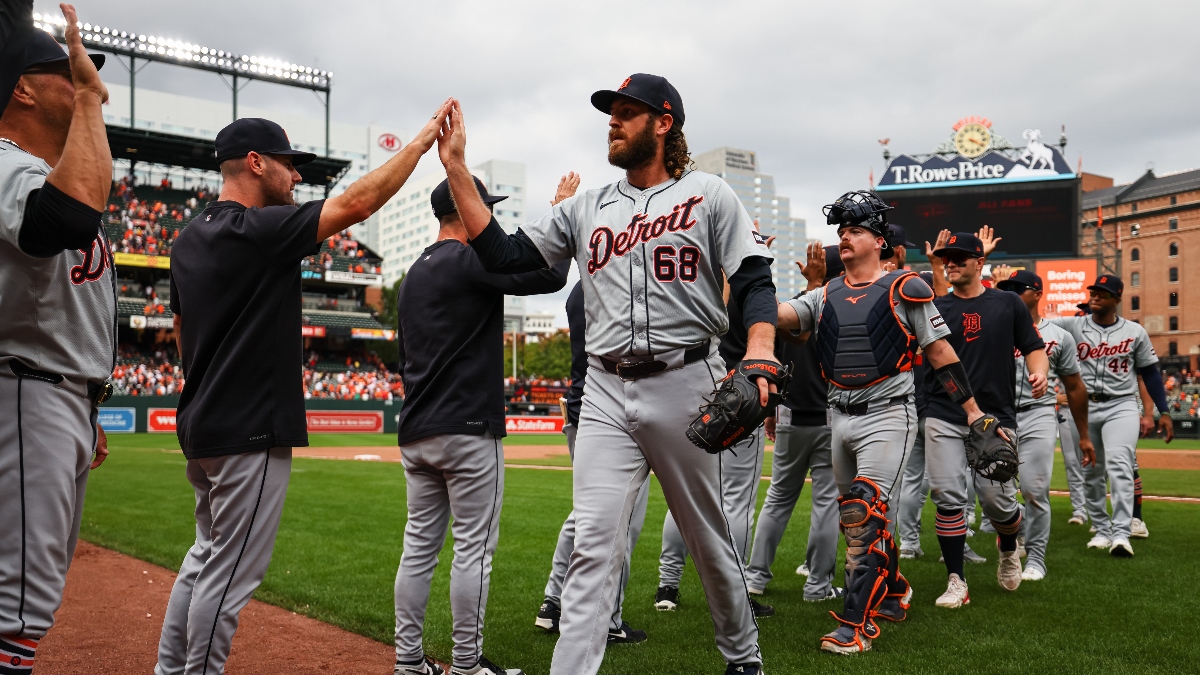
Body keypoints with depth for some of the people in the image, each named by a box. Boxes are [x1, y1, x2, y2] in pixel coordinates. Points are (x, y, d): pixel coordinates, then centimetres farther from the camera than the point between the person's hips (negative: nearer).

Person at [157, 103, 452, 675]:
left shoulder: (189, 239, 12)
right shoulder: (258, 230, -16)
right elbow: (356, 203, -18)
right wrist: (421, 142, -10)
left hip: (202, 427, 10)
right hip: (252, 431, -10)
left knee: (207, 556, 21)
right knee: (231, 569, -1)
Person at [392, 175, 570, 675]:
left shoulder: (414, 274, 18)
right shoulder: (471, 259, -9)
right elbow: (549, 275, -18)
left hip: (416, 433, 9)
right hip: (468, 429, -9)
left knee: (419, 545, 11)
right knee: (473, 547, -1)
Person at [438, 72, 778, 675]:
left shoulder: (708, 195, 4)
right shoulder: (587, 208, 13)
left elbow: (755, 281, -3)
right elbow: (502, 255, 6)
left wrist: (757, 354, -23)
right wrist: (456, 167, 2)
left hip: (685, 383, -2)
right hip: (605, 393, 3)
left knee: (708, 537, 12)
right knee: (594, 543, -7)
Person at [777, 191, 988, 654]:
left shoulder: (904, 290, -2)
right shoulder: (826, 297, 11)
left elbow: (940, 352, -1)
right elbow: (778, 315, -7)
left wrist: (973, 412, -3)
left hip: (886, 414, -6)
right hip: (839, 417, 6)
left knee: (866, 512, -17)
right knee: (854, 519, 15)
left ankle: (857, 624, -12)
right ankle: (893, 593, 37)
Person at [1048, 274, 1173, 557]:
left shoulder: (1135, 331, 4)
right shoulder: (1072, 326, 2)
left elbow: (1150, 372, 9)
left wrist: (1163, 412, 5)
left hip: (1121, 406, -2)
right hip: (1083, 407, 2)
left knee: (1119, 465, -18)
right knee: (1091, 473, 8)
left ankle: (1121, 534, -20)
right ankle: (1102, 530, 21)